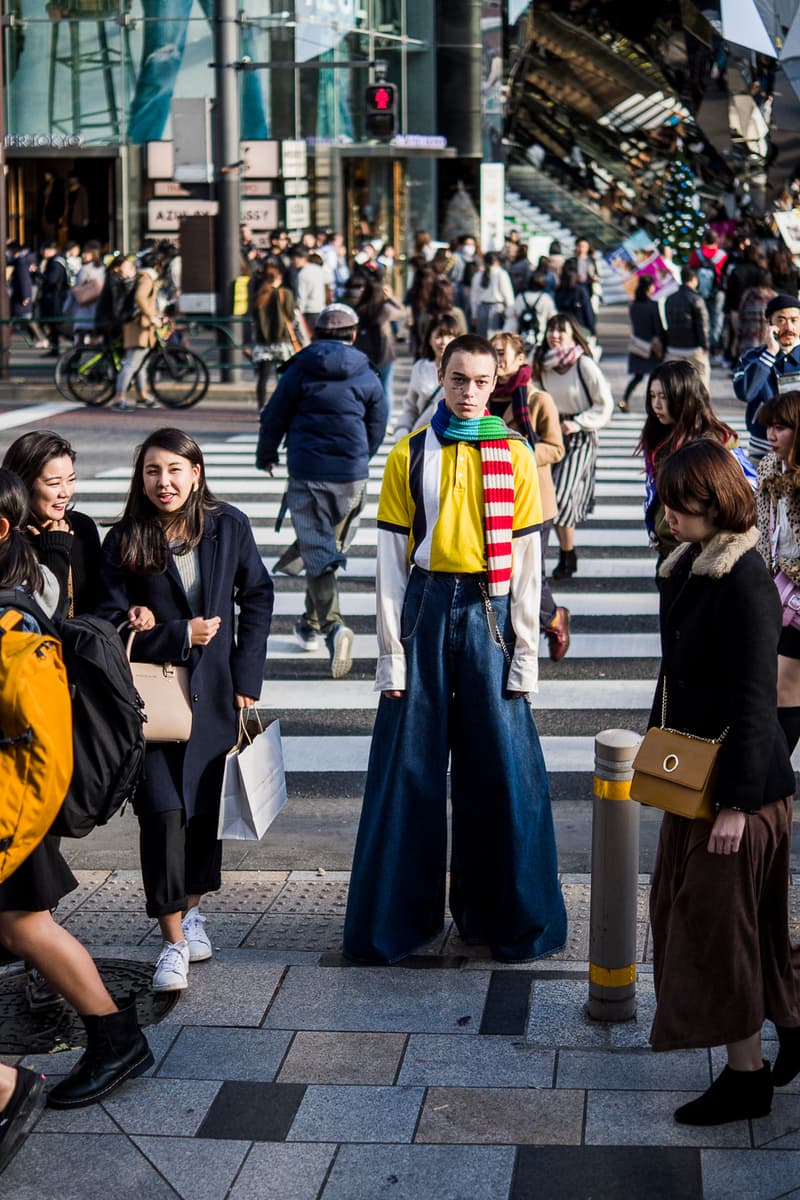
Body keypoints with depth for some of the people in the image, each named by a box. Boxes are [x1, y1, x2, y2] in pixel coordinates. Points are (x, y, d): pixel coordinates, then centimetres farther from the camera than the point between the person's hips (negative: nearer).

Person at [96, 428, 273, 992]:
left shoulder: (229, 527, -1)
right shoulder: (124, 542, -5)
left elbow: (257, 597, 6)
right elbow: (112, 622, -4)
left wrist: (247, 675, 0)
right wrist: (180, 636, -15)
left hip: (216, 691, 2)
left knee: (208, 802, 11)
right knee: (162, 809, -9)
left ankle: (191, 908, 32)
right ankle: (173, 941, -2)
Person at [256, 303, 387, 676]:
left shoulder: (299, 371, -2)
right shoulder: (366, 376, 2)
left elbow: (274, 416, 4)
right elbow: (377, 427, 9)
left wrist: (266, 456, 22)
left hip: (306, 473, -2)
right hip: (352, 475, 2)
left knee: (318, 552, -2)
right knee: (333, 545, 17)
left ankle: (332, 625, -21)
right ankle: (310, 623, 29)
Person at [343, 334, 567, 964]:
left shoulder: (515, 455, 4)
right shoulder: (410, 456, 4)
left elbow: (527, 560, 3)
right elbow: (392, 559, 3)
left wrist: (525, 655, -2)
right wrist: (391, 654, -2)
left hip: (490, 612, 0)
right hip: (425, 609, 0)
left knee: (502, 768, 2)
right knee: (409, 764, 3)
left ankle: (503, 915, 16)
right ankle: (398, 916, 16)